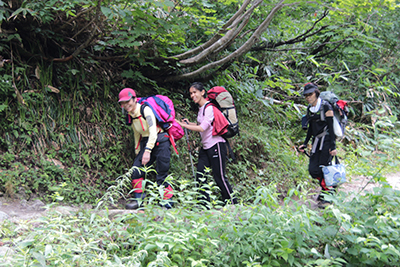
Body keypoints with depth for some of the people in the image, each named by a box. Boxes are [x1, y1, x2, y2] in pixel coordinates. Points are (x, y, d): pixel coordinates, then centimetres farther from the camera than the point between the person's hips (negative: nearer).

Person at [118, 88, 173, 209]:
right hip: (146, 142, 7)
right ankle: (139, 199, 4)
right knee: (136, 169, -6)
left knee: (161, 175, -8)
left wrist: (147, 151, -30)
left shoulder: (146, 110, -15)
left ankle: (168, 203, 3)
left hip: (160, 141, -7)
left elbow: (153, 131, -23)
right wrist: (137, 152, 20)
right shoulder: (131, 115, 10)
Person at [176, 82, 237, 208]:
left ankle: (234, 206, 4)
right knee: (200, 177, 1)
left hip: (216, 145, -9)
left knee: (219, 177, -6)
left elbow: (202, 128, -24)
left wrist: (183, 125, -21)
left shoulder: (209, 108, -15)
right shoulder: (201, 108, 13)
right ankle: (205, 206, 6)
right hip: (206, 148, 9)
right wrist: (189, 123, 10)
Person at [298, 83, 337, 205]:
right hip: (317, 140, 7)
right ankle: (326, 187, 20)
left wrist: (333, 146, -19)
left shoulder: (325, 106, -11)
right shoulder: (310, 108, 10)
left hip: (327, 140, -7)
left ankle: (328, 194, 7)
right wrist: (305, 144, 16)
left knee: (323, 167, -9)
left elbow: (331, 127, -14)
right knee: (313, 169, -1)